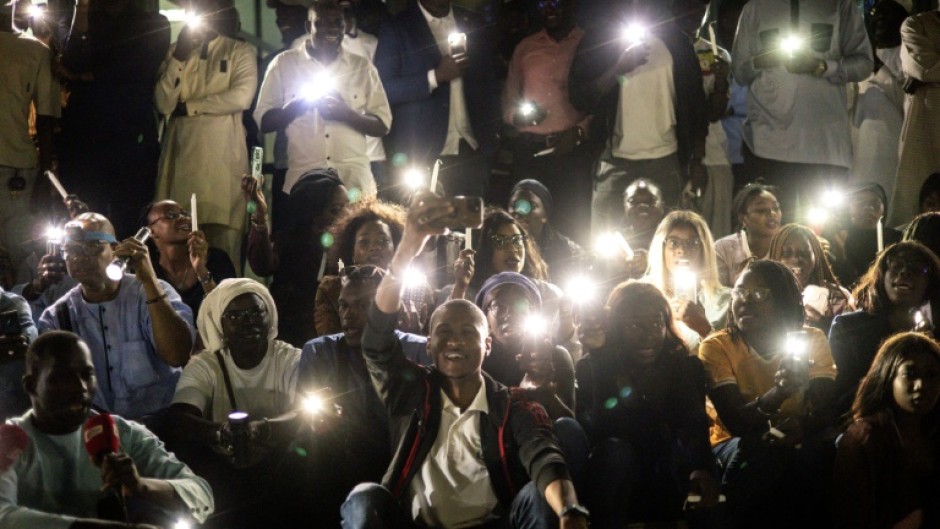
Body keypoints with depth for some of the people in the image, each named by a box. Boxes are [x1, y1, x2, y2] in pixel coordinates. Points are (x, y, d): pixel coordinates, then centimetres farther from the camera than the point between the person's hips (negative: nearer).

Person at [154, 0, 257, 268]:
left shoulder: (240, 51, 9)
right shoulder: (175, 51, 17)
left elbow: (241, 96, -9)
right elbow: (163, 104, 5)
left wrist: (187, 106, -2)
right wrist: (179, 57, -5)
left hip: (223, 157, -2)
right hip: (181, 155, 2)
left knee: (222, 242, -9)